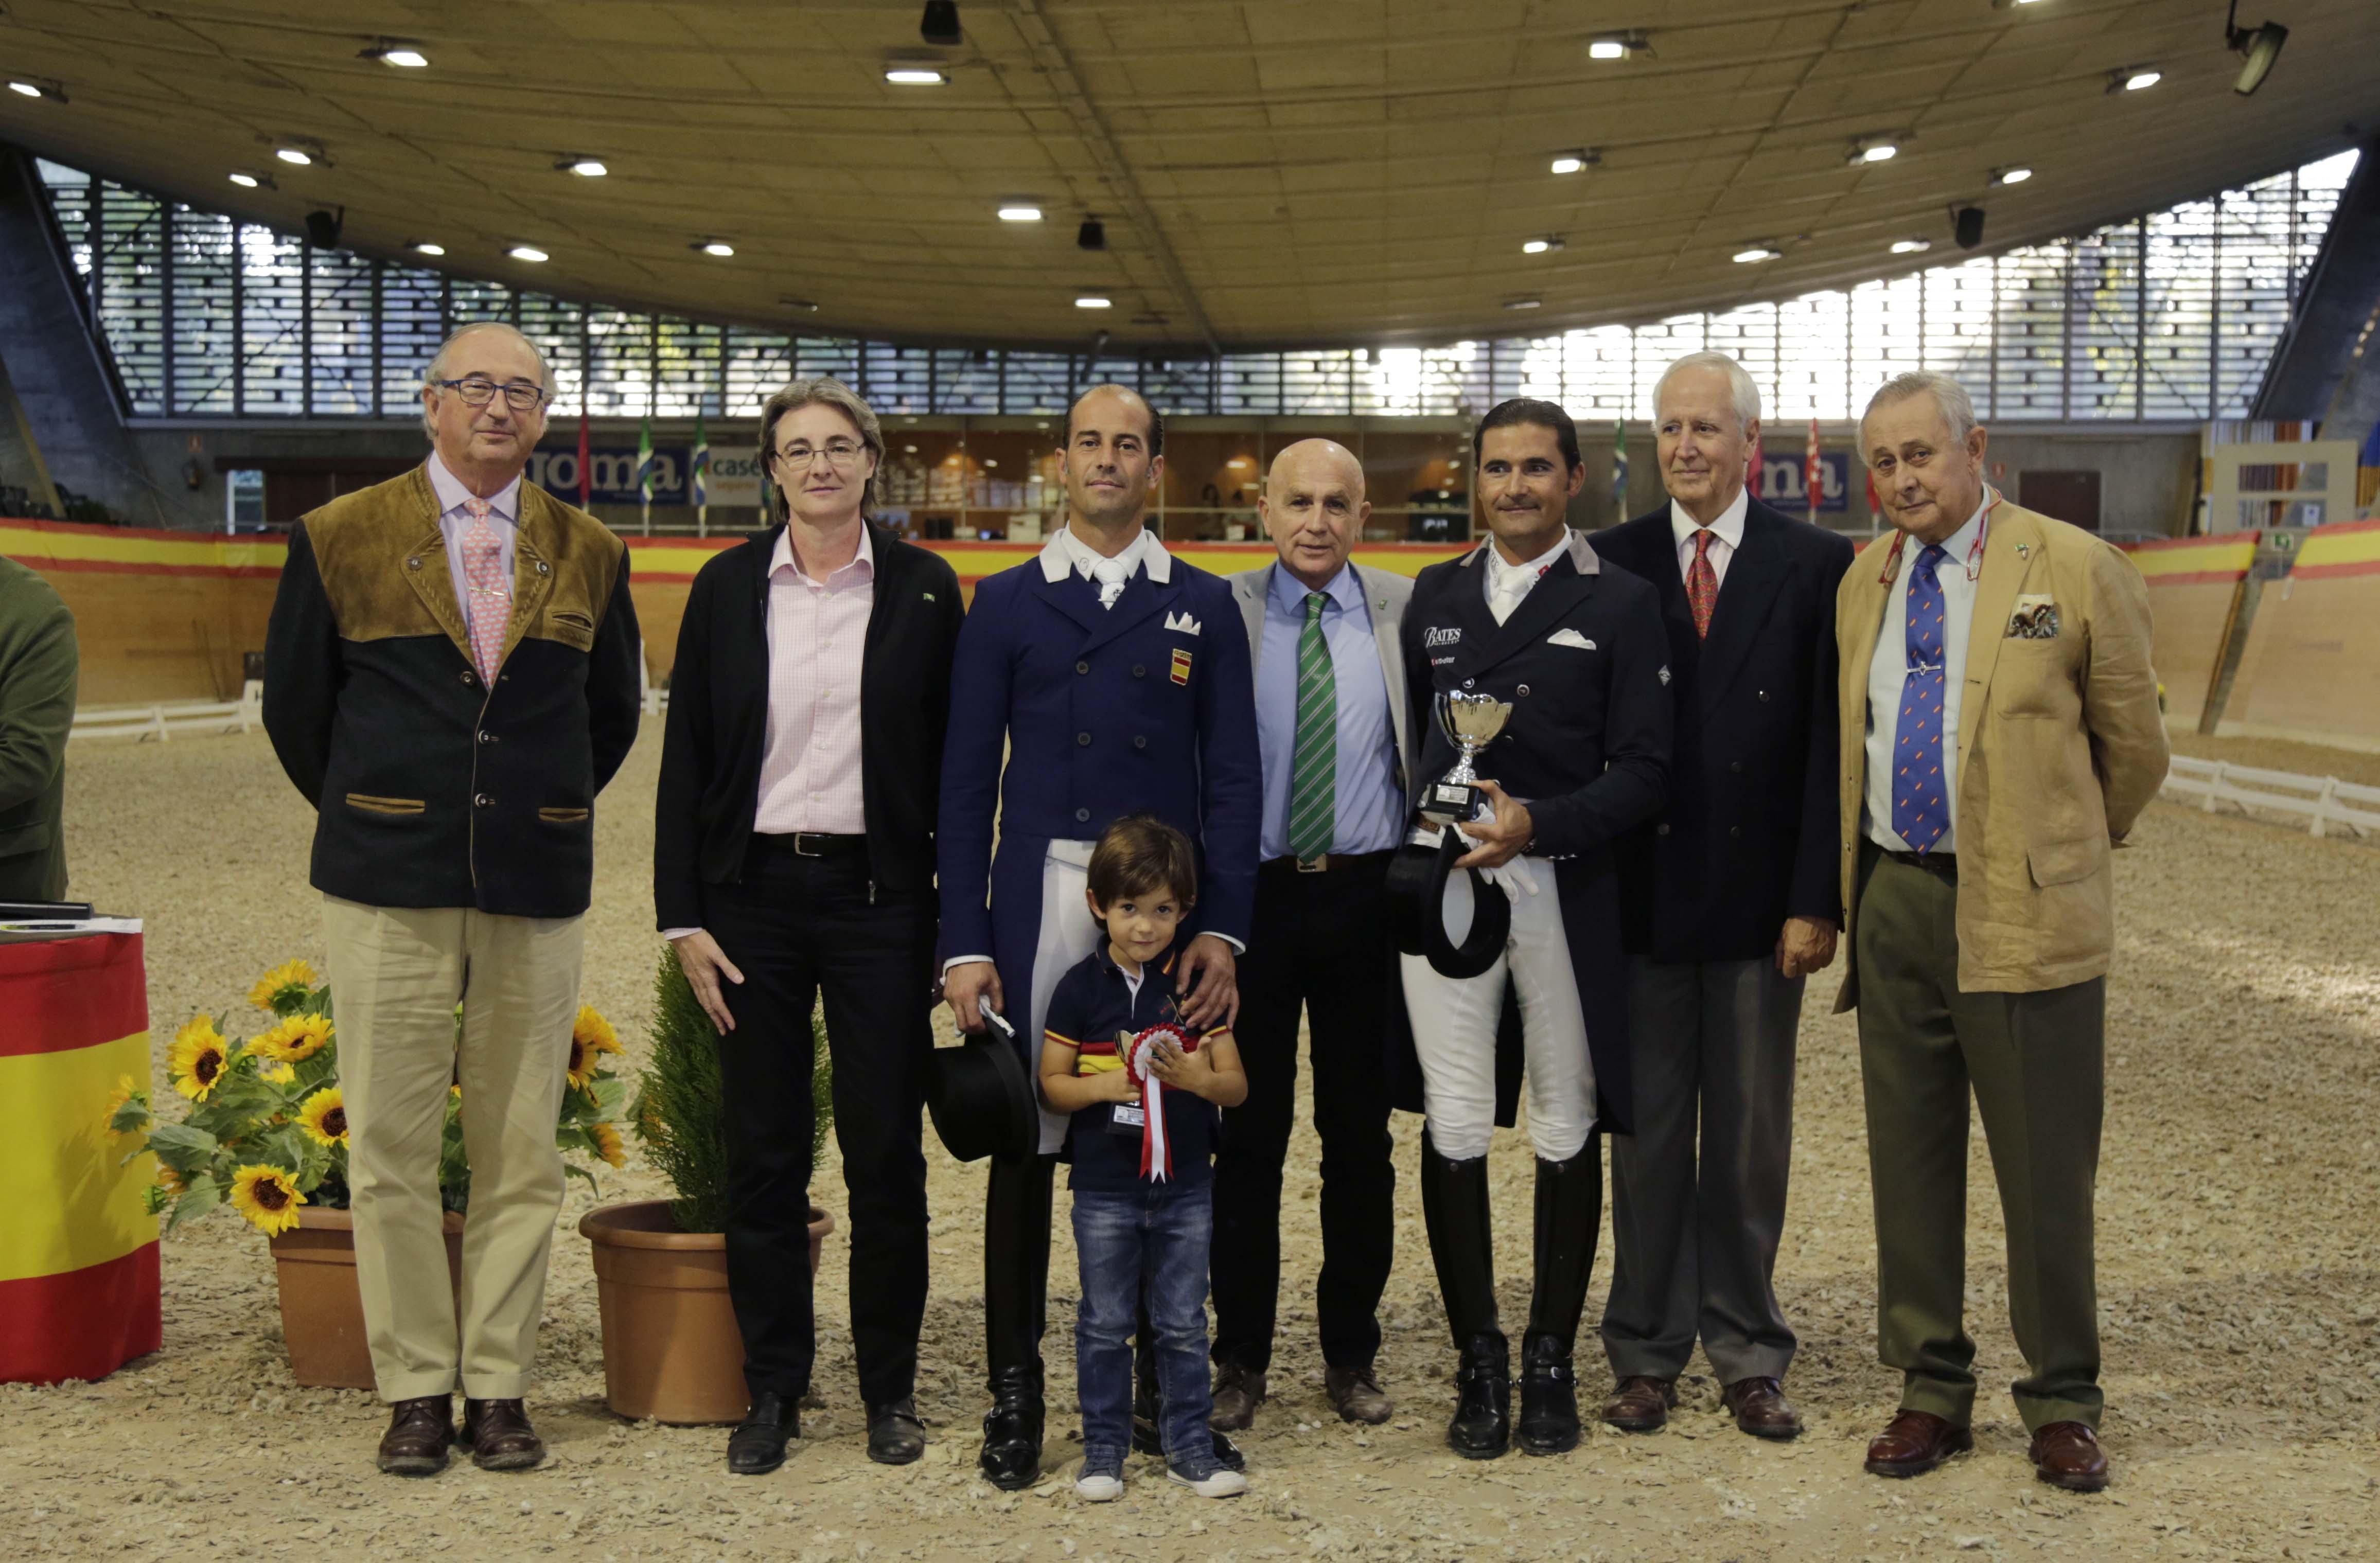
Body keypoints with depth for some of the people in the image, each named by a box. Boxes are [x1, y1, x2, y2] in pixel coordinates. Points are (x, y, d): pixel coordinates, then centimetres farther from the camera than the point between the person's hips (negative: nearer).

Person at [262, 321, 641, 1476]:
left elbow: (611, 712, 19)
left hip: (537, 893, 2)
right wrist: (372, 821, 12)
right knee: (390, 1149, 2)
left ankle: (499, 1385, 15)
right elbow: (296, 704, 9)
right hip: (389, 890, -1)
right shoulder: (341, 538, 3)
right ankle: (415, 1387, 14)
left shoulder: (589, 554, 9)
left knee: (521, 1153, 5)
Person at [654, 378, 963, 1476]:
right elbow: (687, 759, 5)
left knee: (886, 1150, 4)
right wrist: (683, 918, -1)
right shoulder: (727, 589, 4)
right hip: (754, 894, 1)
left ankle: (890, 1387, 19)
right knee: (762, 1152, 6)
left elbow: (951, 758, 2)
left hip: (878, 893, -1)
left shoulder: (924, 589, 2)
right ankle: (773, 1388, 19)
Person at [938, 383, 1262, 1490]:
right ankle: (1014, 1391, 12)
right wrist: (964, 943, -2)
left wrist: (1222, 927, -5)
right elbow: (967, 780, 5)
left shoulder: (1204, 607, 9)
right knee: (1024, 1147, 2)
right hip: (1039, 905, 0)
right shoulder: (1005, 603, 8)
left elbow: (1233, 775, 6)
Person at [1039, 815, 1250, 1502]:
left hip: (1186, 1186, 1)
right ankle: (1104, 1449, 19)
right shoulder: (1081, 987, -4)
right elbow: (1052, 1081, -1)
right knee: (1105, 1324, 8)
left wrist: (1198, 1078, -20)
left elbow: (1236, 1085, 1)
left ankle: (1189, 1448, 19)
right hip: (1105, 1187, -1)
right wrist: (1103, 1086, -20)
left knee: (1184, 1324, 9)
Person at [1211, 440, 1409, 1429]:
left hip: (1365, 895, 1)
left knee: (1361, 1136, 9)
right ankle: (1241, 1357, 18)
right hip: (1252, 894, -1)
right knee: (1248, 1136, 5)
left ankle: (1351, 1355, 22)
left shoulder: (1408, 613, 3)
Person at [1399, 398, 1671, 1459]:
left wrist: (1537, 824, -17)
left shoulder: (1620, 605, 1)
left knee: (1567, 1128, 7)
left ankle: (1551, 1362, 19)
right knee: (1453, 1127, 0)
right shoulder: (1436, 595, 12)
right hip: (1441, 881, 2)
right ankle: (1479, 1362, 13)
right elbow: (1410, 733, 13)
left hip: (1564, 885, -2)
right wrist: (1410, 838, -2)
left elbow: (1643, 771, -5)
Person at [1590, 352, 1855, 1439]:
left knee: (1751, 1136, 9)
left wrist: (1817, 899, -8)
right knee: (1646, 1134, 8)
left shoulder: (1817, 566, 0)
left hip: (1761, 897, -1)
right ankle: (1646, 1356, 20)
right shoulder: (1610, 564, 4)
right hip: (1641, 892, 1)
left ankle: (1748, 1358, 21)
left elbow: (1831, 744, -3)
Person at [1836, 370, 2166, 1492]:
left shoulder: (2075, 569, -6)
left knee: (2046, 1173, 4)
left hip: (2026, 913, -4)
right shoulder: (1864, 581, 9)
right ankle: (1931, 1389, 25)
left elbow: (2134, 745, 3)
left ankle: (2062, 1403, 20)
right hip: (1895, 903, 5)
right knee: (1909, 1161, 11)